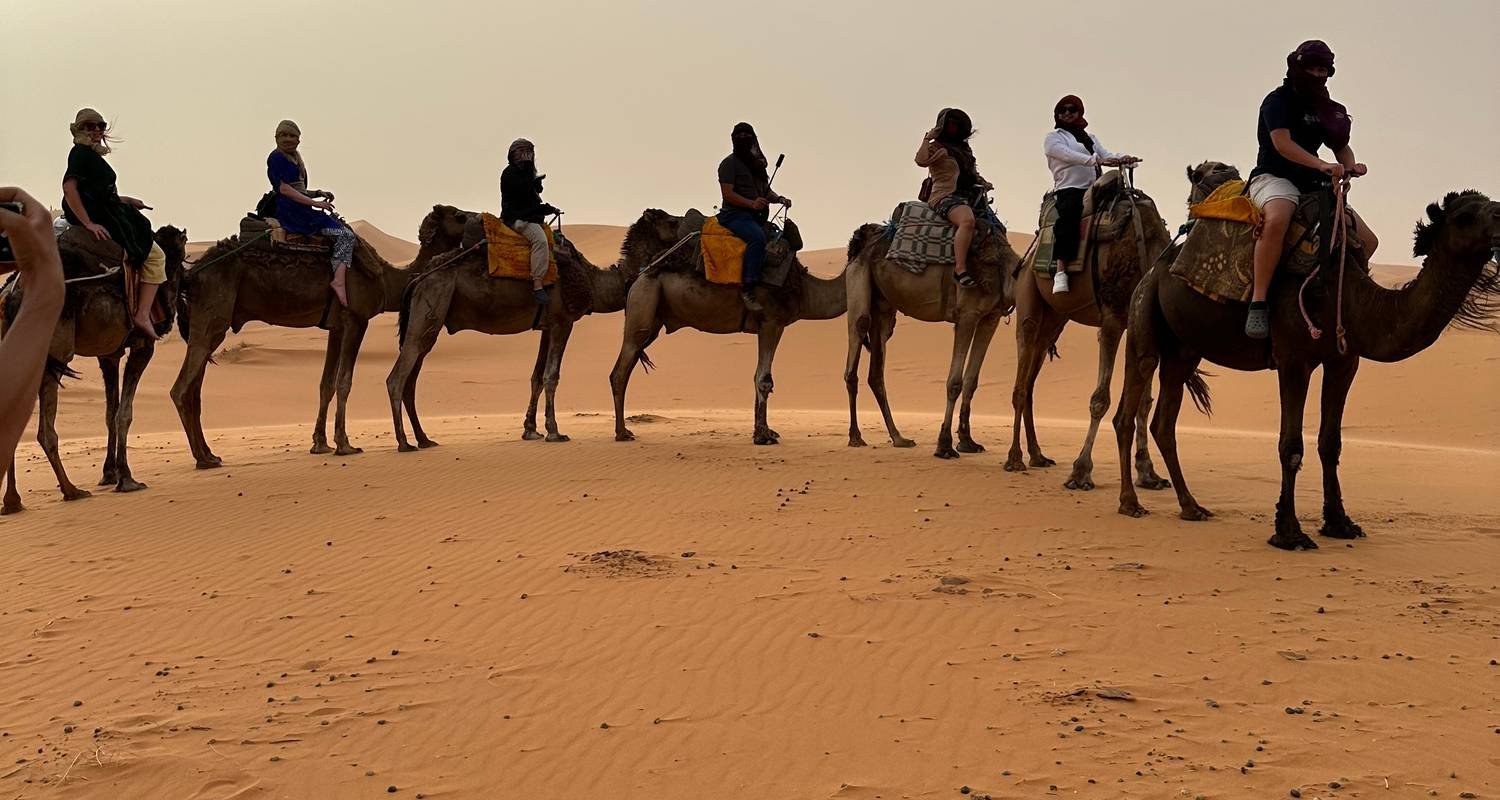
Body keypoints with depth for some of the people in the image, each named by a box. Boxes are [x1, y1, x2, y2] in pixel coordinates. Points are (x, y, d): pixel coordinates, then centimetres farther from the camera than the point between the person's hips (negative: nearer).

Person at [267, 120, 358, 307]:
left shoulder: (295, 158, 22)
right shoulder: (276, 158, -6)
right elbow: (284, 188, -15)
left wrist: (318, 193, 9)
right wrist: (315, 203, -18)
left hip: (301, 211, 10)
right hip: (290, 213, -10)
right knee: (346, 235, -17)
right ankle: (339, 281, -28)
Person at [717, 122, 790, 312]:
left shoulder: (757, 164, 22)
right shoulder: (729, 163, -3)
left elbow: (766, 191, 29)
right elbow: (727, 194, -13)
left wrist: (779, 199, 6)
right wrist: (751, 203, -26)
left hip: (756, 217, 9)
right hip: (735, 215, -9)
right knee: (757, 237, -34)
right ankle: (747, 288, -36)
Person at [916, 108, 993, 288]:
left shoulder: (964, 149, 23)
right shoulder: (936, 147, 0)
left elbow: (973, 173, 34)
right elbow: (921, 160, -21)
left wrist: (983, 182, 16)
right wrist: (927, 139, -11)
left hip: (966, 198, 9)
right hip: (944, 197, -9)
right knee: (967, 220, -36)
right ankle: (960, 269, -40)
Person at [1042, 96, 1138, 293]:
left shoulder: (1091, 138, 30)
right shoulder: (1053, 138, 12)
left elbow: (1106, 154, 14)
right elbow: (1068, 155, -8)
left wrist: (1123, 159, -10)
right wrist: (1096, 160, -22)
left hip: (1094, 189, 7)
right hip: (1069, 189, -7)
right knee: (1070, 211, -36)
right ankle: (1061, 270, -43)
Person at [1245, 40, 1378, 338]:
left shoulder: (1326, 109, 17)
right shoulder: (1278, 100, -5)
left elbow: (1341, 148, 21)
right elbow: (1282, 143, -19)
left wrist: (1351, 166, -3)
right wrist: (1321, 165, -31)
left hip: (1312, 185, 8)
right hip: (1273, 177, -8)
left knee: (1367, 241, 0)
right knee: (1277, 219, -43)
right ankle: (1258, 303, -41)